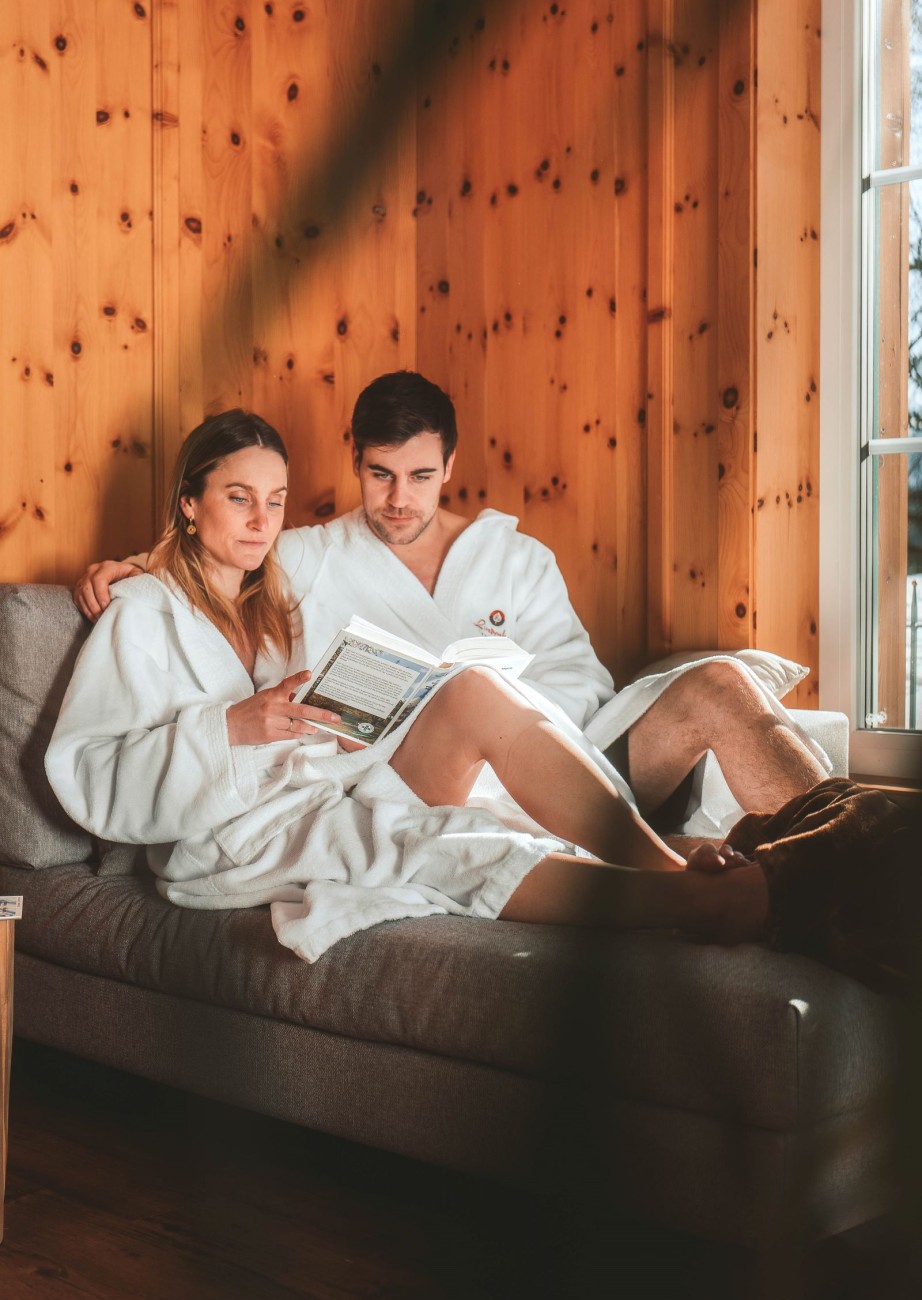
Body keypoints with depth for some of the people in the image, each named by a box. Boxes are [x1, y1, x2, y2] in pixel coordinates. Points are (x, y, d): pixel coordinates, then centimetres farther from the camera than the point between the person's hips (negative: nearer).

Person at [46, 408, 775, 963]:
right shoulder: (144, 613, 8)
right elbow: (89, 775, -6)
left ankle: (674, 871, -34)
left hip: (333, 791, 6)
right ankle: (699, 904, -50)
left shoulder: (276, 602, 27)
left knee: (476, 695, -24)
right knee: (427, 844, -36)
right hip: (235, 832, -5)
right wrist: (229, 729, -18)